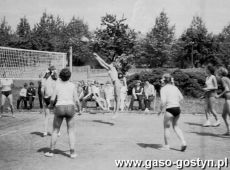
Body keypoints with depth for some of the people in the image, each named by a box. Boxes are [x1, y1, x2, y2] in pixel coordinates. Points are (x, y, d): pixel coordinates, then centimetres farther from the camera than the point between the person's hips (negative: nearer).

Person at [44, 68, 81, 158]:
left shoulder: (57, 84, -1)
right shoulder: (72, 85, 1)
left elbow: (52, 99, -5)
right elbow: (76, 100, -1)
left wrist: (51, 105, 16)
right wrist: (79, 108, 15)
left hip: (59, 107, 0)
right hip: (70, 107, 0)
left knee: (55, 131, 11)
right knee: (71, 131, 8)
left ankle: (51, 151, 16)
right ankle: (72, 152, 3)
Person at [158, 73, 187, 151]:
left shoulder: (163, 88, -8)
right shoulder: (175, 87, 11)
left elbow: (163, 101, -18)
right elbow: (181, 97, 19)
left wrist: (161, 110, -6)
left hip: (170, 109, -6)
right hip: (178, 108, 6)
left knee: (166, 127, 11)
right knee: (176, 126, 21)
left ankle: (166, 145, 19)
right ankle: (183, 142, 9)